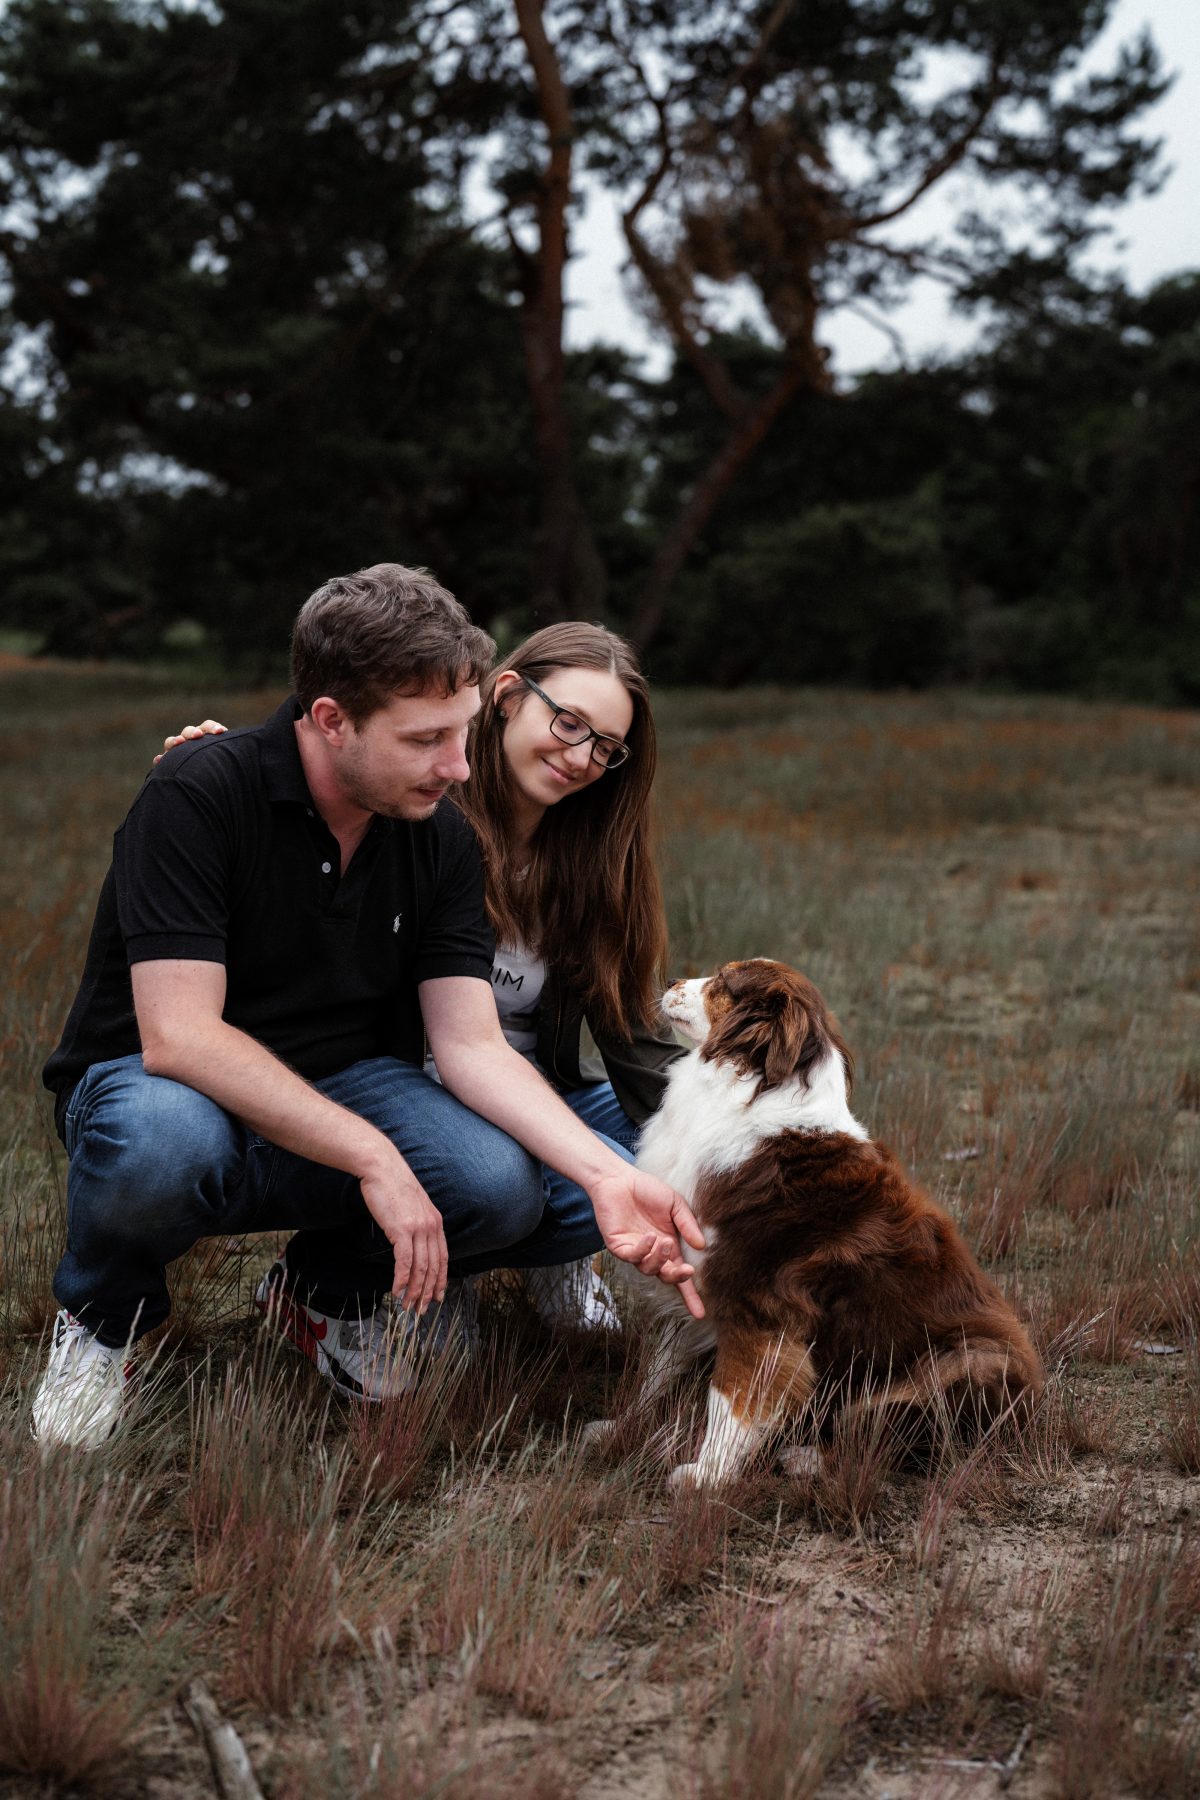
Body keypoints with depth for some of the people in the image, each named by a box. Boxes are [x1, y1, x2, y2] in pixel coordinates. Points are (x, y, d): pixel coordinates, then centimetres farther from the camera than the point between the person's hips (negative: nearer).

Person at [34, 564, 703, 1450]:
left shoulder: (443, 839, -4)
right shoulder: (198, 794, -22)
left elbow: (472, 1044, -10)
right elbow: (176, 1037, -29)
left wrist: (606, 1174, -26)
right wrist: (373, 1158, -33)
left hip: (343, 1082, 5)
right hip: (163, 1084, -4)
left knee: (510, 1184, -25)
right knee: (162, 1145, -42)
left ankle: (328, 1288, 8)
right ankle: (106, 1311, -4)